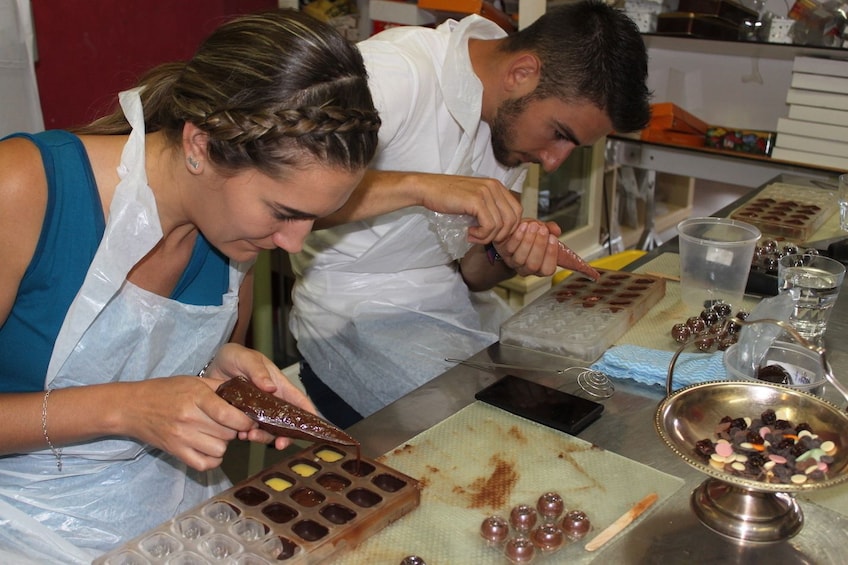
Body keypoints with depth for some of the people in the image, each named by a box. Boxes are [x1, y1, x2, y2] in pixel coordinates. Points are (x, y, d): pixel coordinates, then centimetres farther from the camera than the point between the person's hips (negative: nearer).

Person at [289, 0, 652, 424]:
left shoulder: (515, 112, 3)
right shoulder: (393, 71, -21)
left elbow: (472, 273, 6)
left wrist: (510, 254, -16)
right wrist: (424, 186, -37)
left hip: (454, 303, 7)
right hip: (357, 309, -7)